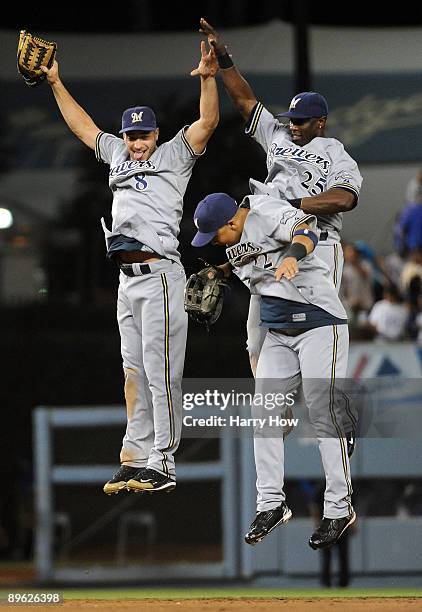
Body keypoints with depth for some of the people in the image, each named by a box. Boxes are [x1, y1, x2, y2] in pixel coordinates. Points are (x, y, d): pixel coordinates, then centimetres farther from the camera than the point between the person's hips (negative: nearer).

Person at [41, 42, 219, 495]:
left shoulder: (174, 156, 3)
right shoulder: (117, 155, 20)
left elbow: (207, 122, -9)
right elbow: (83, 126, 31)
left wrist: (208, 78, -24)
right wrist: (55, 82, 30)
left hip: (159, 274, -7)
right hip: (127, 278, 7)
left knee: (160, 372, -10)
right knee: (134, 373, 7)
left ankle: (162, 465, -12)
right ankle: (135, 461, 9)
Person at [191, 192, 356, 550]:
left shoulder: (266, 213, -17)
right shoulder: (232, 244, 9)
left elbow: (305, 228, -37)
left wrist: (292, 255, -55)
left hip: (319, 322, -9)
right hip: (277, 330, 9)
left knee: (324, 413, -9)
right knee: (263, 413, 2)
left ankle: (339, 509, -4)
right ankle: (271, 505, 7)